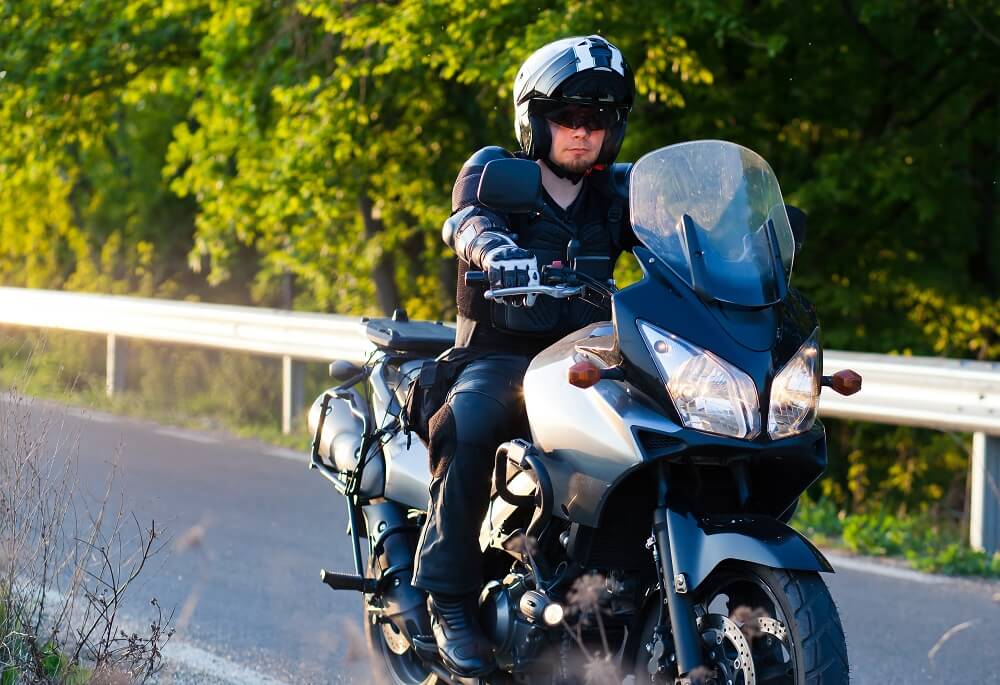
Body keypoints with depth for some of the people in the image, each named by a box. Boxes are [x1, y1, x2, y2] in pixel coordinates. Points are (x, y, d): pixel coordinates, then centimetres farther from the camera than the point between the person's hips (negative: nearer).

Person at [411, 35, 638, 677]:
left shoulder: (619, 191, 15)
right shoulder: (492, 174, 5)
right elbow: (473, 224, -17)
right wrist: (502, 256, -42)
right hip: (499, 358, -3)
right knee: (467, 430, -34)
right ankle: (451, 598, -26)